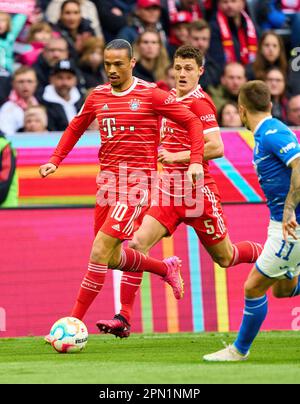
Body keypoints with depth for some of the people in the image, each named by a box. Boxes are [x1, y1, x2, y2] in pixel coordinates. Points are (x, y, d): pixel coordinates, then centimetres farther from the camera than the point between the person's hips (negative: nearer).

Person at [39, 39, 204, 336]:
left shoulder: (151, 95, -5)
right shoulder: (97, 97, 9)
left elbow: (192, 122, -1)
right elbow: (75, 129, 24)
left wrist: (196, 161, -12)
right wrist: (55, 160, 10)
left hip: (137, 180, -6)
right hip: (107, 178, 7)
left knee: (99, 252, -15)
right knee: (112, 258, 11)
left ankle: (75, 321, -11)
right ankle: (166, 268, 37)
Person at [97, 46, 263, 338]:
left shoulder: (199, 102, -14)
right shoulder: (171, 98, 10)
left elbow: (216, 148, -23)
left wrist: (176, 157, -23)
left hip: (197, 192, -6)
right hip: (169, 191, 6)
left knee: (225, 258, 9)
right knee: (137, 243, -12)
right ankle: (124, 318, -13)